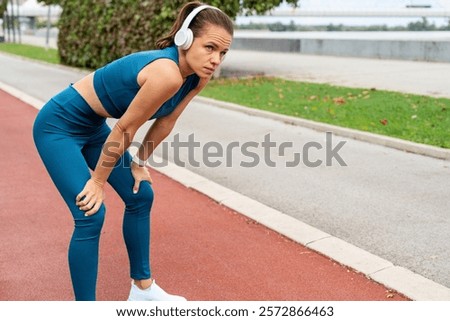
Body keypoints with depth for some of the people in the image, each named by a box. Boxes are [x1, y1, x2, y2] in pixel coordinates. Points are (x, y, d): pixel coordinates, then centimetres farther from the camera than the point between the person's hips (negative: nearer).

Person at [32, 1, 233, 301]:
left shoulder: (199, 75, -9)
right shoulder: (167, 74, -34)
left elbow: (166, 121, 4)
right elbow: (125, 129, -25)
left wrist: (139, 163, 9)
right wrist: (98, 181, -13)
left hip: (94, 127, 9)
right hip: (59, 125, -9)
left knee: (141, 195, 11)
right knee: (91, 214, -13)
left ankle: (143, 288, 27)